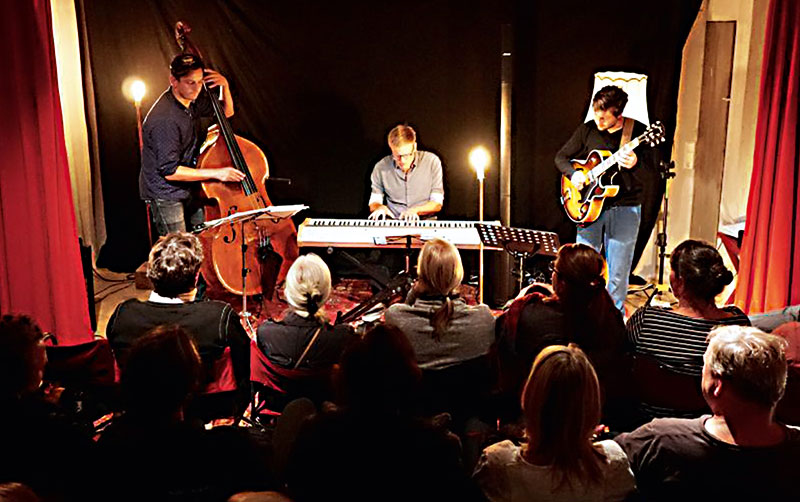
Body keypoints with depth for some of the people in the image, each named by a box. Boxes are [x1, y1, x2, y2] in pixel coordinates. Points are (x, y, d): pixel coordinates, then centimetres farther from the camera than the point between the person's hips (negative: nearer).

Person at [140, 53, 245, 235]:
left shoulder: (193, 100, -2)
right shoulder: (165, 119, -27)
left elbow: (226, 112, 15)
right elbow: (170, 171, -26)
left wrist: (225, 85, -6)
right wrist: (216, 173, -26)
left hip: (187, 188, 8)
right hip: (165, 194, -8)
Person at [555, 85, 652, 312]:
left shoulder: (637, 131, -2)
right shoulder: (587, 130, 5)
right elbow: (561, 157, 13)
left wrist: (636, 162, -26)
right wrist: (573, 174, -7)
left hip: (625, 208, -2)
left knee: (618, 273, 2)